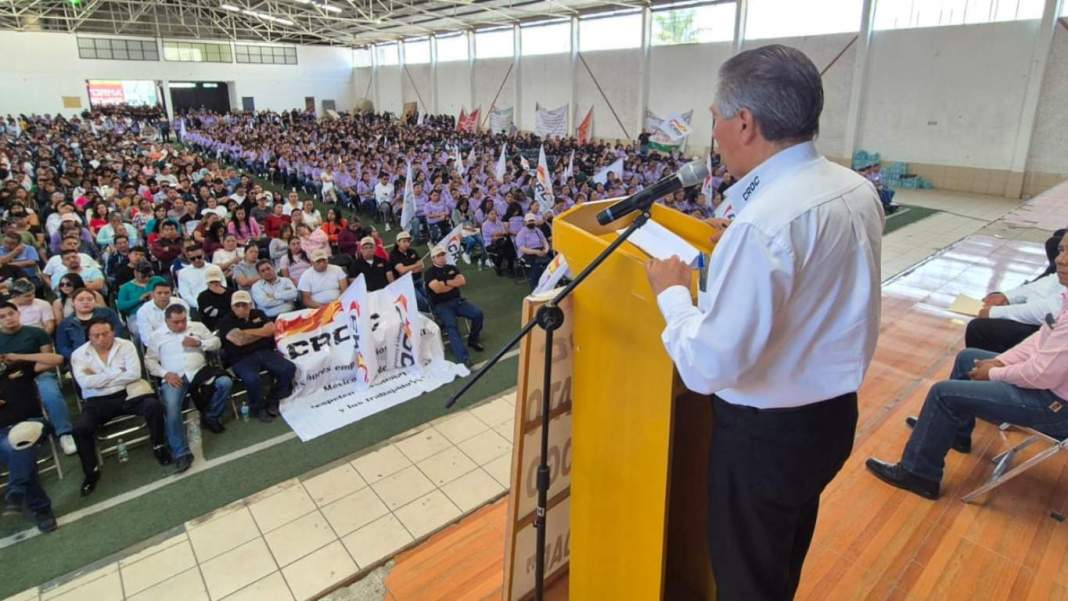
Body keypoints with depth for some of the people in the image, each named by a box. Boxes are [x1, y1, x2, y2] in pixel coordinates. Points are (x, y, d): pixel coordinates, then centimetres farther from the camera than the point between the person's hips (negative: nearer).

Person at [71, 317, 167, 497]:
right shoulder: (79, 354, 2)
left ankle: (159, 447, -3)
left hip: (128, 393, 0)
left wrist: (98, 378, -9)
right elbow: (85, 382, -13)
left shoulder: (126, 345, 1)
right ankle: (91, 473, -3)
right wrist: (117, 373, -10)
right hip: (98, 401, 1)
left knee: (154, 406, -27)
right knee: (80, 428, -25)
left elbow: (134, 374, -11)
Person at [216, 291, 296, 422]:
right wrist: (263, 333, -4)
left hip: (265, 352, 4)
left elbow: (271, 329, -1)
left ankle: (273, 401, 1)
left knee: (289, 368, -20)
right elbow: (239, 340, -17)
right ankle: (257, 407, -5)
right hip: (242, 359, -4)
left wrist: (247, 332, -8)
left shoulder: (258, 314, 14)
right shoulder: (226, 322, -1)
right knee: (251, 378, -35)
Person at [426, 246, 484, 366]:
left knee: (478, 313, -18)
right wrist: (454, 284, -3)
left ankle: (473, 340, 7)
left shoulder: (452, 268, 16)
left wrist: (446, 282, -7)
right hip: (441, 305, -5)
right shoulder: (430, 272, 0)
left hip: (457, 301, 5)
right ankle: (464, 358, -43)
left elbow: (463, 281, 2)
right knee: (451, 326, -31)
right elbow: (437, 288, -16)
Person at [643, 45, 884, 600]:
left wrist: (671, 291, -14)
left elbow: (708, 367, -28)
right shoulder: (857, 189, -2)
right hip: (834, 411, 9)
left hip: (766, 431, -8)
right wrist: (726, 262, 10)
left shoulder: (763, 223, -30)